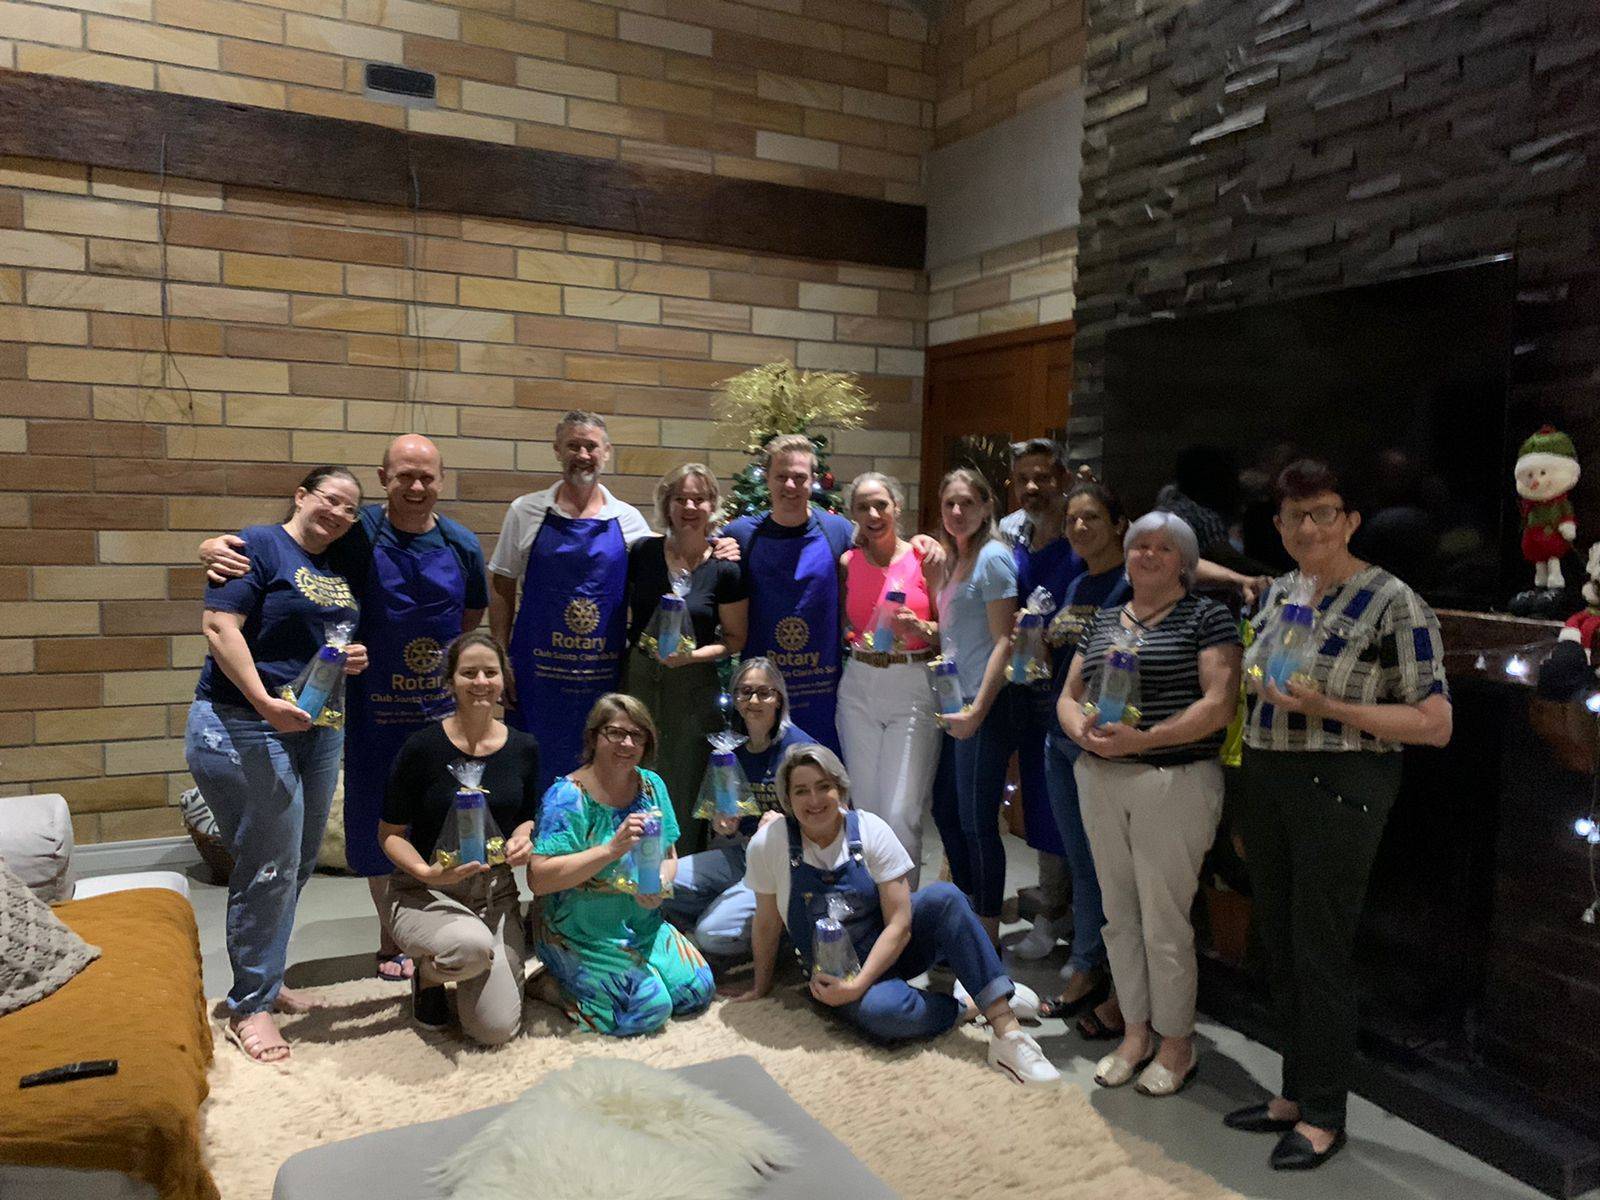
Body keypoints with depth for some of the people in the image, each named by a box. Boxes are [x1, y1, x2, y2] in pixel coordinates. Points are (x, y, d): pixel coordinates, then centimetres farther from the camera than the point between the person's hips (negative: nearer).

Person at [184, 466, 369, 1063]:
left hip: (320, 730, 8)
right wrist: (265, 702, -25)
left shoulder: (339, 570, 15)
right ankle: (250, 1005, 11)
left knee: (297, 865, 15)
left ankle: (263, 977, 32)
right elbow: (220, 626, -17)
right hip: (245, 729, -8)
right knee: (269, 867, -5)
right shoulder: (259, 545, -8)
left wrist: (357, 658, 1)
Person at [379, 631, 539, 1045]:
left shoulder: (523, 748, 0)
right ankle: (428, 974, 1)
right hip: (424, 892, -3)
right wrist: (428, 872, -24)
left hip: (496, 891, 4)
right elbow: (389, 833, -6)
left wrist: (523, 838, -9)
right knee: (474, 944, -38)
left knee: (497, 1030, -7)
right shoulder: (423, 747, -13)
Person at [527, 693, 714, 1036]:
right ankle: (554, 985, 4)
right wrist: (611, 850, -33)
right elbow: (538, 879, -26)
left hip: (642, 926, 7)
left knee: (697, 991, -3)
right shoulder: (568, 796, -19)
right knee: (651, 1008, -19)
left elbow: (669, 857, 8)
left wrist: (660, 884, -16)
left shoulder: (652, 786, 1)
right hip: (581, 936, -7)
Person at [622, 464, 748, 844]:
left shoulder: (725, 569, -4)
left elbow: (735, 639, 1)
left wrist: (695, 655, -15)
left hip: (694, 682, -2)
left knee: (686, 781, 6)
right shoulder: (642, 552, 2)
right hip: (639, 676, 2)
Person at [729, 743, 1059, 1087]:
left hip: (888, 950, 2)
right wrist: (761, 987, 8)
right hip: (834, 970, -1)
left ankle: (1007, 1032, -29)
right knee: (881, 1010, -37)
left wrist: (858, 984, -24)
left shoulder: (871, 830, -14)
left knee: (944, 897, -29)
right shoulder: (768, 844, -14)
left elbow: (899, 924, -15)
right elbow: (767, 924, -1)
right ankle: (967, 1005, -9)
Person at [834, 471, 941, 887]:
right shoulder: (848, 562, 7)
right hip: (859, 686, 4)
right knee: (865, 810, 9)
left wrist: (920, 628, -17)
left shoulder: (924, 558, -2)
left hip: (913, 689, -4)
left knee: (901, 815, -8)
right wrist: (852, 636, -2)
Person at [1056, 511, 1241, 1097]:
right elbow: (1069, 695, 14)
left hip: (1175, 782, -5)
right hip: (1101, 781, 6)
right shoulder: (1102, 620, 14)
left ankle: (1177, 1043, 20)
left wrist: (1143, 739, -21)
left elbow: (1219, 703, -13)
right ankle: (1135, 1033, 28)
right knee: (1119, 915, 13)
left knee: (1164, 921, 0)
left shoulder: (1206, 616, -3)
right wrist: (1083, 730, -8)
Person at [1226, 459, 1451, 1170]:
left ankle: (1324, 1118, 19)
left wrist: (1328, 706, -22)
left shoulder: (1392, 604, -12)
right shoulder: (1278, 592, 9)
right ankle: (1295, 1095, 30)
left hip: (1340, 786, -7)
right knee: (1279, 946, 14)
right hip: (1267, 781, 7)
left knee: (1320, 954, 1)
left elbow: (1435, 724, -14)